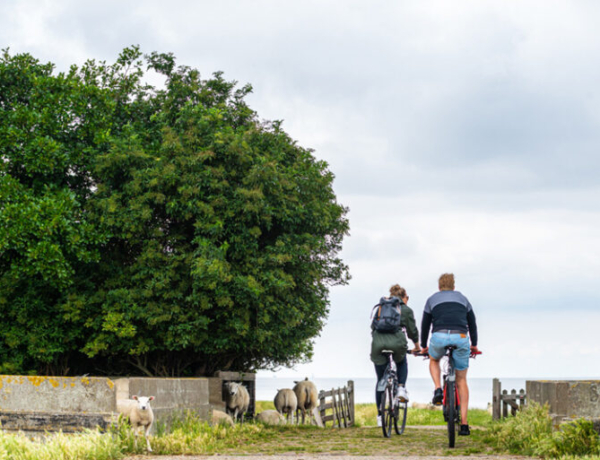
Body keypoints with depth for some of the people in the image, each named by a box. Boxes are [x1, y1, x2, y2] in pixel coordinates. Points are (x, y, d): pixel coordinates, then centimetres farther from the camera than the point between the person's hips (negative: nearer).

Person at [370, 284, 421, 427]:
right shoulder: (406, 310, 12)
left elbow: (373, 327, 21)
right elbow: (412, 330, 16)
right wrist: (417, 346, 32)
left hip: (378, 344, 2)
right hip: (397, 343, -2)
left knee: (380, 380, 11)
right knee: (402, 363, 33)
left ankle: (379, 415, 12)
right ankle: (401, 388, 10)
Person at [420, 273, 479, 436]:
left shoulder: (432, 300, 21)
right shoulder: (462, 298, 25)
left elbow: (425, 325, 25)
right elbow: (472, 323, 32)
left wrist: (424, 346, 39)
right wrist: (474, 345, 45)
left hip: (439, 337, -1)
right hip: (461, 338, 1)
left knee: (434, 360, 34)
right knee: (461, 380, 12)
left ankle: (438, 390, 6)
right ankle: (464, 424, 6)